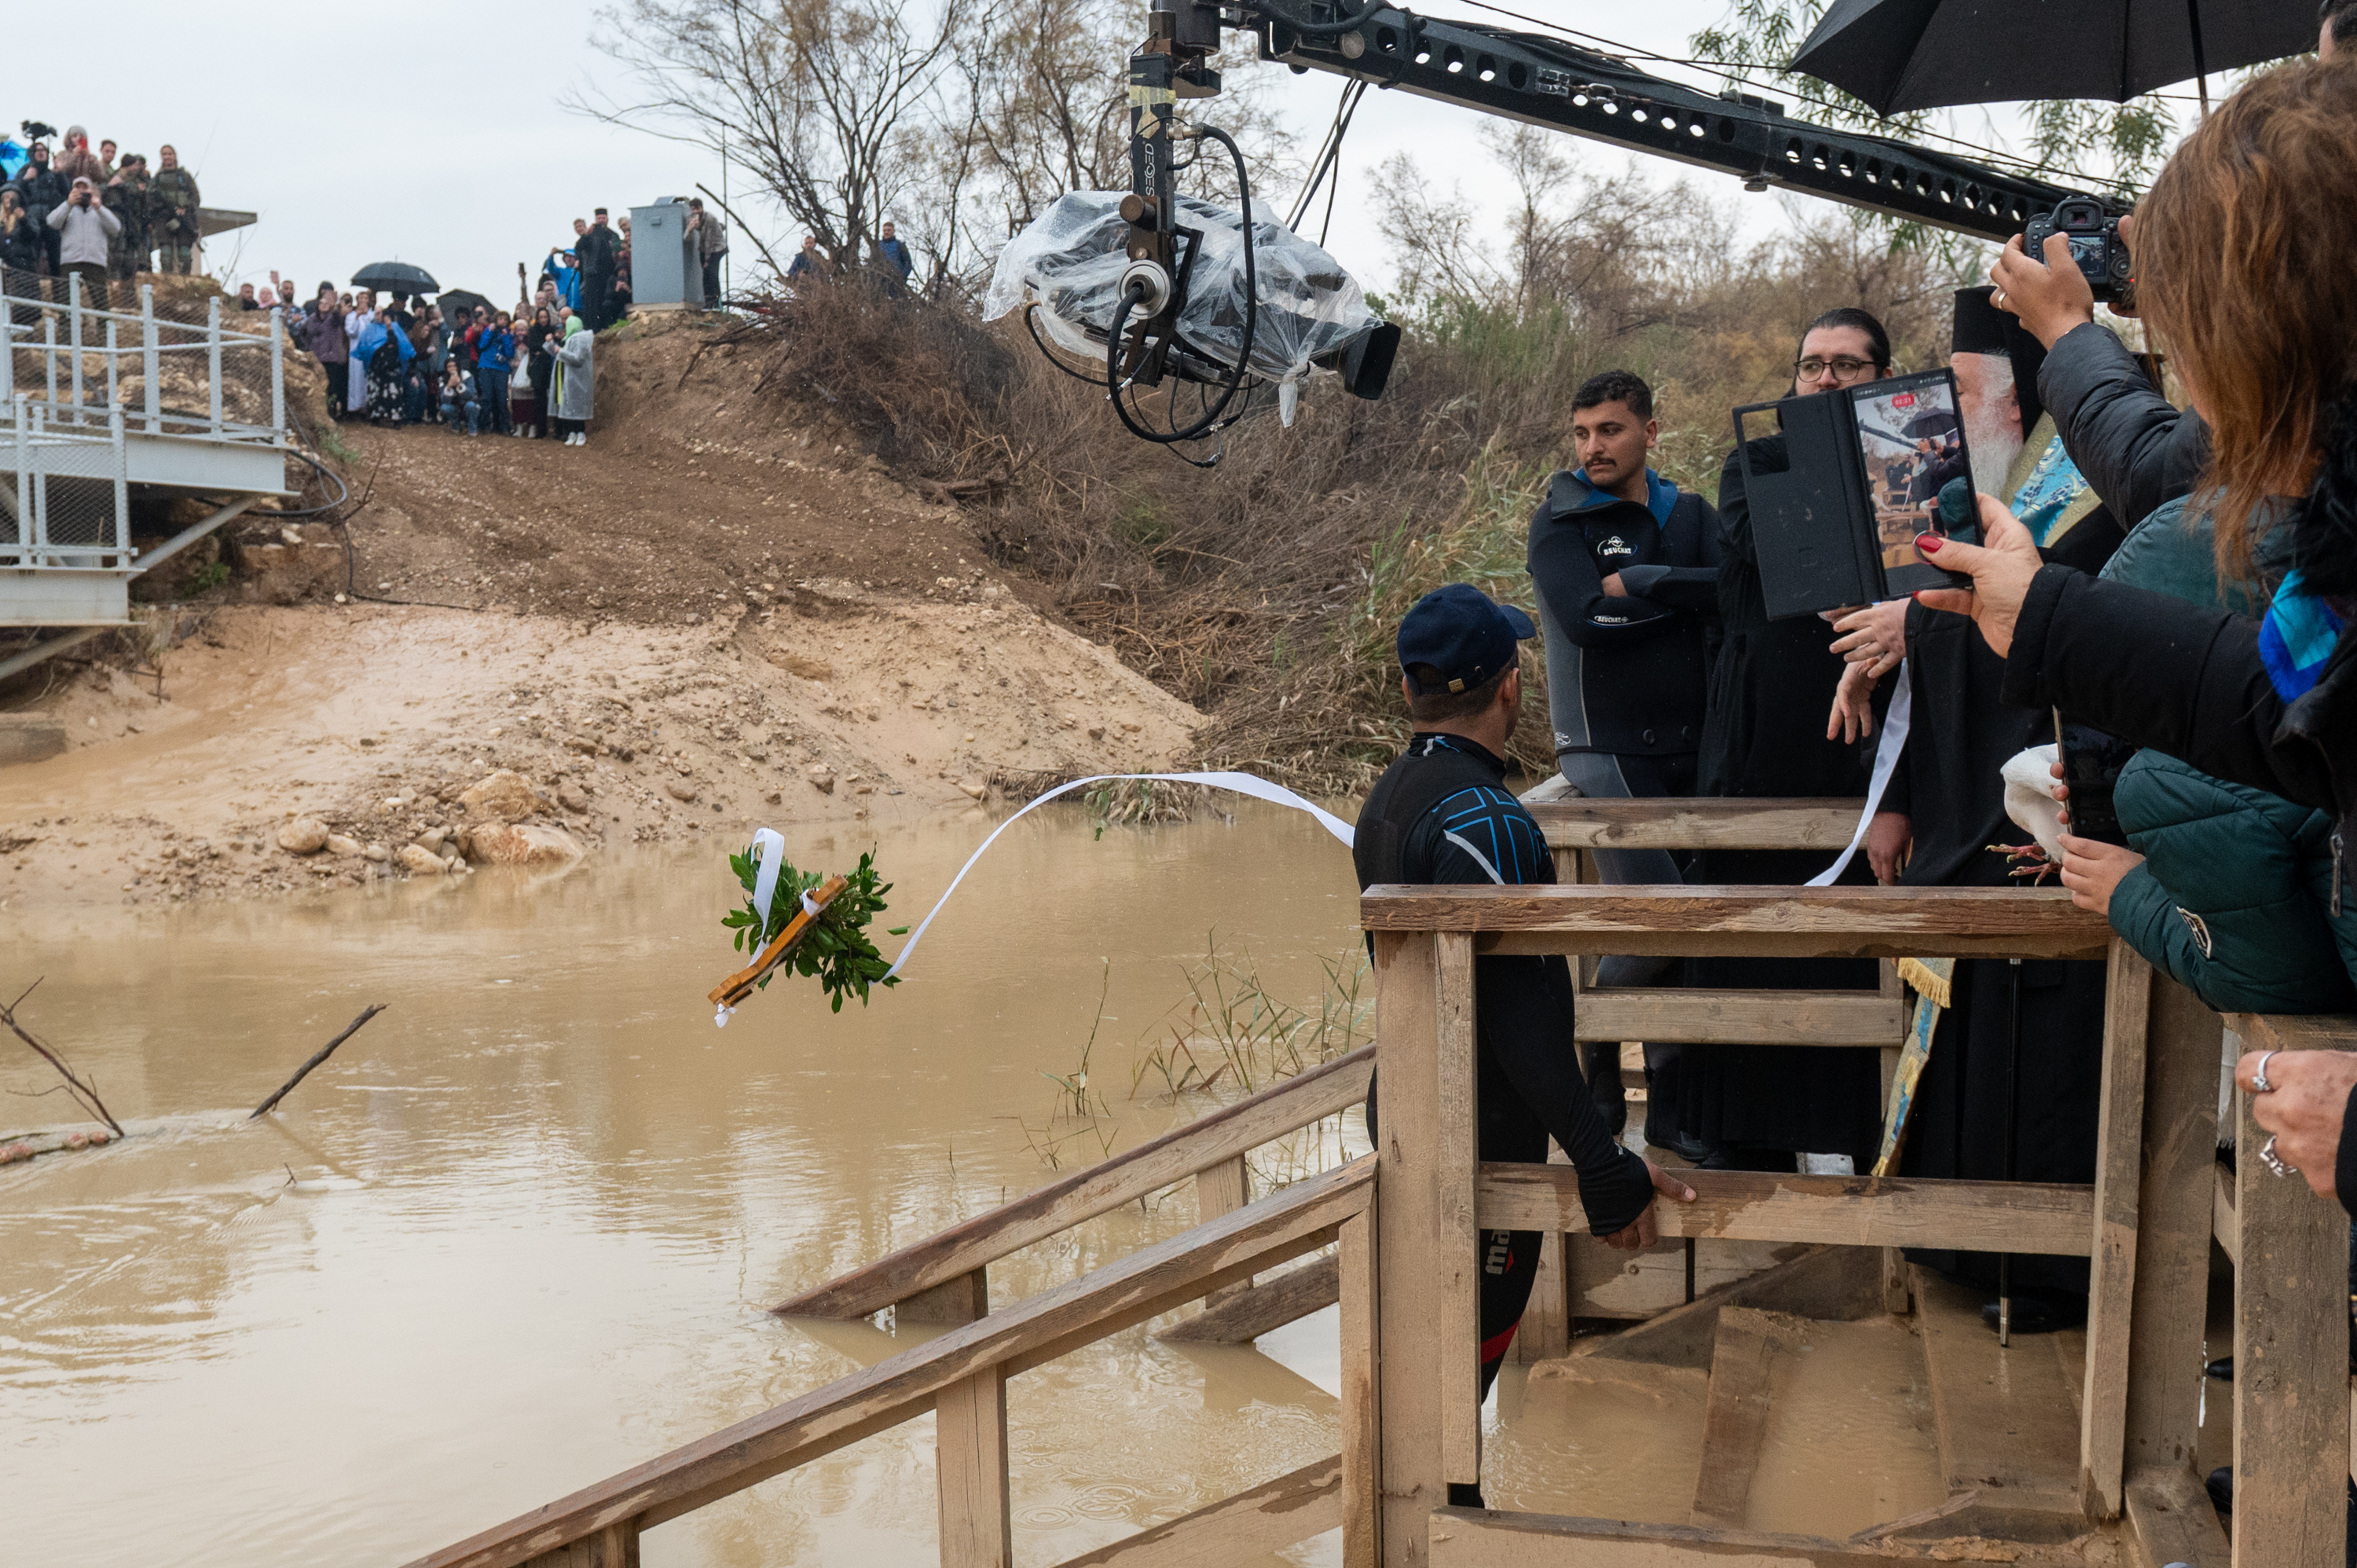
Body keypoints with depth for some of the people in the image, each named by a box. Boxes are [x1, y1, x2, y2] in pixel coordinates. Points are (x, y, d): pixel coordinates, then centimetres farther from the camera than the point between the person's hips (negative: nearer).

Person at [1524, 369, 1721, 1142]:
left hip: (1695, 750, 5)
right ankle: (1592, 1051, 10)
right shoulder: (1559, 523, 0)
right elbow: (1585, 616, -17)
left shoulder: (1691, 515, 12)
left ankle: (1672, 1100, 16)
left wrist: (1639, 583, -17)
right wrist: (1686, 594, -9)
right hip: (1607, 751, -4)